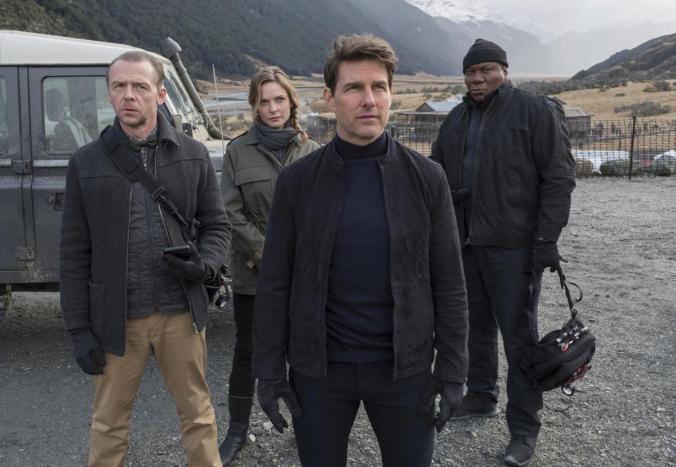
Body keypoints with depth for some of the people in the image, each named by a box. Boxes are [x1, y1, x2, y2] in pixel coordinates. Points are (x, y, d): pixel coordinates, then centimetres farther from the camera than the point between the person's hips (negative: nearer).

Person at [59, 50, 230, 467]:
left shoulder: (193, 156, 1)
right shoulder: (85, 163, 0)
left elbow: (217, 225, 7)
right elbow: (75, 253, 1)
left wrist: (204, 264, -14)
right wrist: (79, 327, -2)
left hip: (181, 311, 0)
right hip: (115, 317, 0)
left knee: (198, 415, 13)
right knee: (109, 424, 14)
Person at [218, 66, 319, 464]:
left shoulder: (311, 151, 2)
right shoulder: (238, 151, -1)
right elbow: (232, 213, -4)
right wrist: (266, 252, -12)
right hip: (253, 272, 0)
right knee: (248, 351, 10)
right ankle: (238, 430, 24)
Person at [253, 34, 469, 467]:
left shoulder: (426, 178, -4)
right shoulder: (298, 180, -4)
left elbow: (449, 285, -1)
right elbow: (275, 285, -2)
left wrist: (452, 372, -3)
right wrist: (270, 372, -3)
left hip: (404, 368, 0)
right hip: (318, 369, 0)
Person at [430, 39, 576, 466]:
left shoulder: (536, 111, -6)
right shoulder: (457, 119, 12)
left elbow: (559, 178, -10)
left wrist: (546, 240, -15)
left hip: (514, 246, -6)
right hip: (464, 243, 6)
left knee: (519, 335, 2)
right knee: (476, 326, 17)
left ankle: (524, 429, 14)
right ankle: (481, 398, 36)